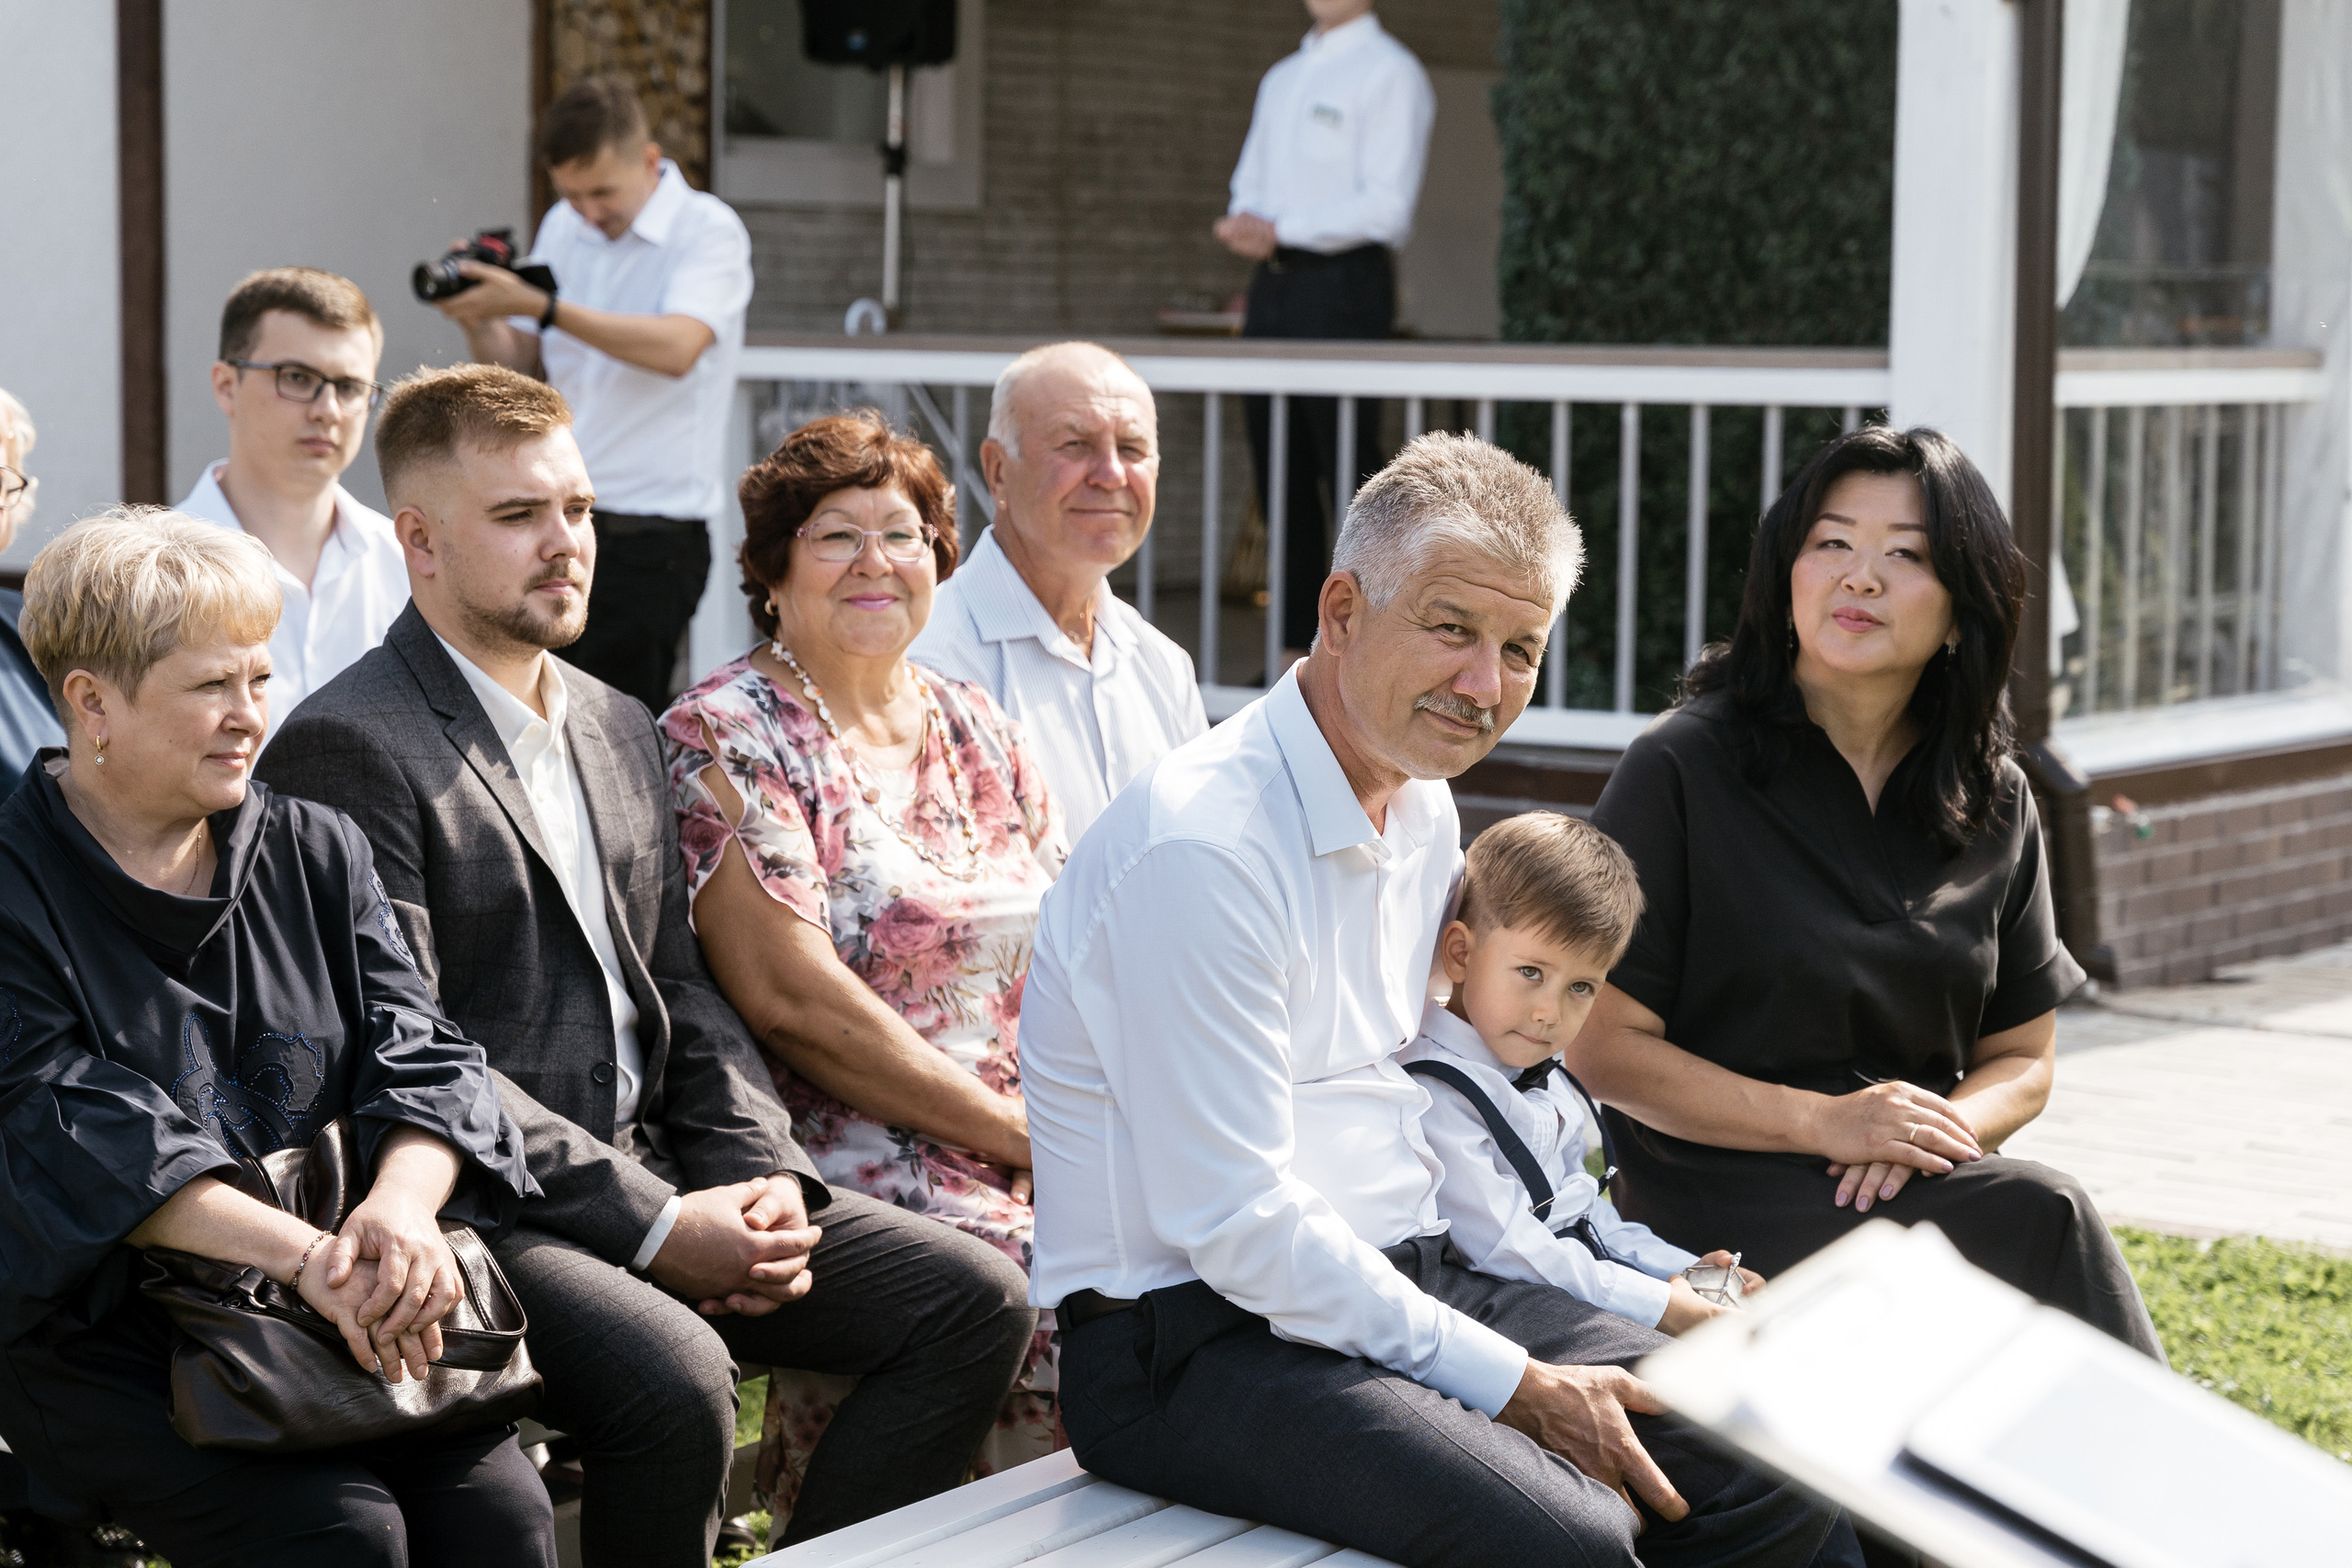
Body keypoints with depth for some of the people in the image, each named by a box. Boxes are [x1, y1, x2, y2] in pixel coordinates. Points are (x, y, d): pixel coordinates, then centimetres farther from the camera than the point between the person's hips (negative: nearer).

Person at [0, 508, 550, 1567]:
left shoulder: (318, 854, 13)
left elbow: (420, 1054, 3)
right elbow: (88, 1139, -16)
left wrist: (402, 1206, -21)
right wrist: (306, 1254, -28)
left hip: (342, 1321, 4)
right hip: (99, 1336, -4)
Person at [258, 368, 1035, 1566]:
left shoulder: (618, 729, 18)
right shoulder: (349, 748, -10)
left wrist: (763, 1174, -1)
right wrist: (654, 1226, -18)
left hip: (658, 1178, 8)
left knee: (976, 1299, -5)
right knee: (674, 1379, -35)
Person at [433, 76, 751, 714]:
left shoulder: (708, 231, -7)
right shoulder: (563, 228, 12)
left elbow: (676, 348, -25)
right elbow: (523, 366, 15)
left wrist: (539, 305, -28)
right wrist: (479, 322, -8)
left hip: (650, 536, -6)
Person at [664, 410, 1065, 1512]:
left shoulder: (973, 729, 16)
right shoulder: (726, 737, -4)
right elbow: (792, 999, -12)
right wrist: (1018, 1133, -12)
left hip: (1051, 1150, 6)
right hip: (859, 1164, -6)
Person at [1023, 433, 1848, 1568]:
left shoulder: (1424, 810, 12)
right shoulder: (1204, 845, -19)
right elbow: (1234, 1221, -20)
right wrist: (1508, 1383, -17)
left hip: (1407, 1277, 9)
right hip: (1200, 1336, -9)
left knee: (1775, 1471, -4)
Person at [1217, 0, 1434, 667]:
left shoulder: (1390, 74, -4)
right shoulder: (1281, 78, 21)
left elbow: (1386, 206, -13)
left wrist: (1280, 230, -15)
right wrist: (1241, 224, -2)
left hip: (1341, 286, -8)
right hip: (1272, 286, 8)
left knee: (1349, 475, -10)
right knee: (1280, 478, 7)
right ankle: (1295, 649, 12)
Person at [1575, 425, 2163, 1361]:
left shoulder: (1995, 803, 11)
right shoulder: (1682, 770, -3)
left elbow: (2022, 1061, 15)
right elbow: (1601, 1046, -6)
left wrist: (1941, 1129, -9)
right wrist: (1825, 1122, -16)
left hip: (1913, 1181, 5)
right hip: (1718, 1196, -4)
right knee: (2046, 1218, -28)